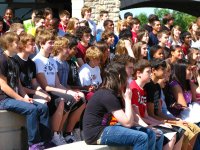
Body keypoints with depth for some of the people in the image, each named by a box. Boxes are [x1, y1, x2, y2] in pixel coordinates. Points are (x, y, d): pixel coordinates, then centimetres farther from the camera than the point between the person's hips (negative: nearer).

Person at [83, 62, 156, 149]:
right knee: (141, 137, -21)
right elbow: (128, 123, -21)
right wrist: (128, 99, -9)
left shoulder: (114, 94, 13)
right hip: (97, 133, -10)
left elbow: (131, 120, 10)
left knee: (150, 134, 3)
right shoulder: (107, 96, -17)